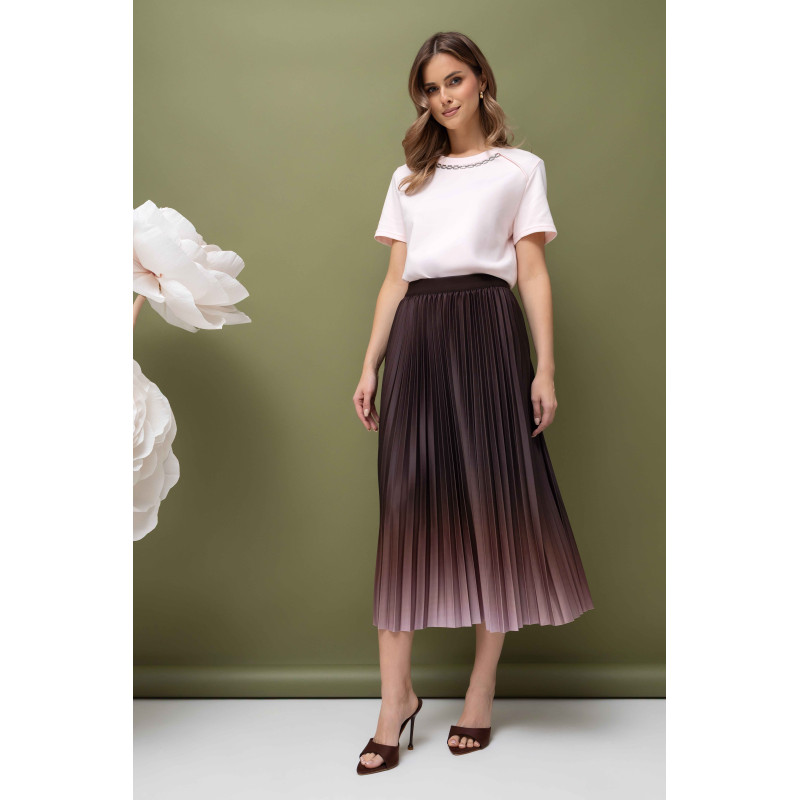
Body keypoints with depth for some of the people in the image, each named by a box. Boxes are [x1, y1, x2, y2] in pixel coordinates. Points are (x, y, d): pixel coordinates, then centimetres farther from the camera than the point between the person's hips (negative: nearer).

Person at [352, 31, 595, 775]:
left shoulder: (520, 168, 13)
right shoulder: (409, 177, 21)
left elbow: (533, 274, 4)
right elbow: (395, 278, 15)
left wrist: (545, 366, -7)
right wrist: (370, 366, 5)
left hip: (486, 332, -2)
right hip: (416, 338, 3)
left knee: (492, 503, -3)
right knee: (408, 508, -4)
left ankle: (481, 691, 11)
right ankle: (396, 698, 2)